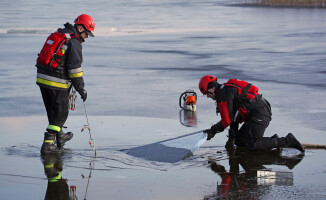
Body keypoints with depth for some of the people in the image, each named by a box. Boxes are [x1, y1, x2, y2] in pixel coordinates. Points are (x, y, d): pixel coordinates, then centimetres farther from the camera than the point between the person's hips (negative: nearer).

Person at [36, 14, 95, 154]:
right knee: (60, 114, 3)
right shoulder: (74, 42, -12)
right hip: (57, 83, -8)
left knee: (53, 111, 22)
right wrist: (81, 89, -9)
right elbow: (74, 68, -16)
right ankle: (48, 144, -2)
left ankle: (60, 137, 39)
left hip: (42, 79, 8)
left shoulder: (57, 35, 16)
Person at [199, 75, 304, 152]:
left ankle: (287, 141, -17)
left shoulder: (223, 95, -11)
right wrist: (232, 138, 17)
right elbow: (233, 117, 23)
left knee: (252, 146, -18)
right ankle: (273, 140, 9)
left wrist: (213, 130, 2)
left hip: (259, 113, -11)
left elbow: (227, 120, -12)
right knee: (239, 141, 15)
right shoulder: (227, 90, 22)